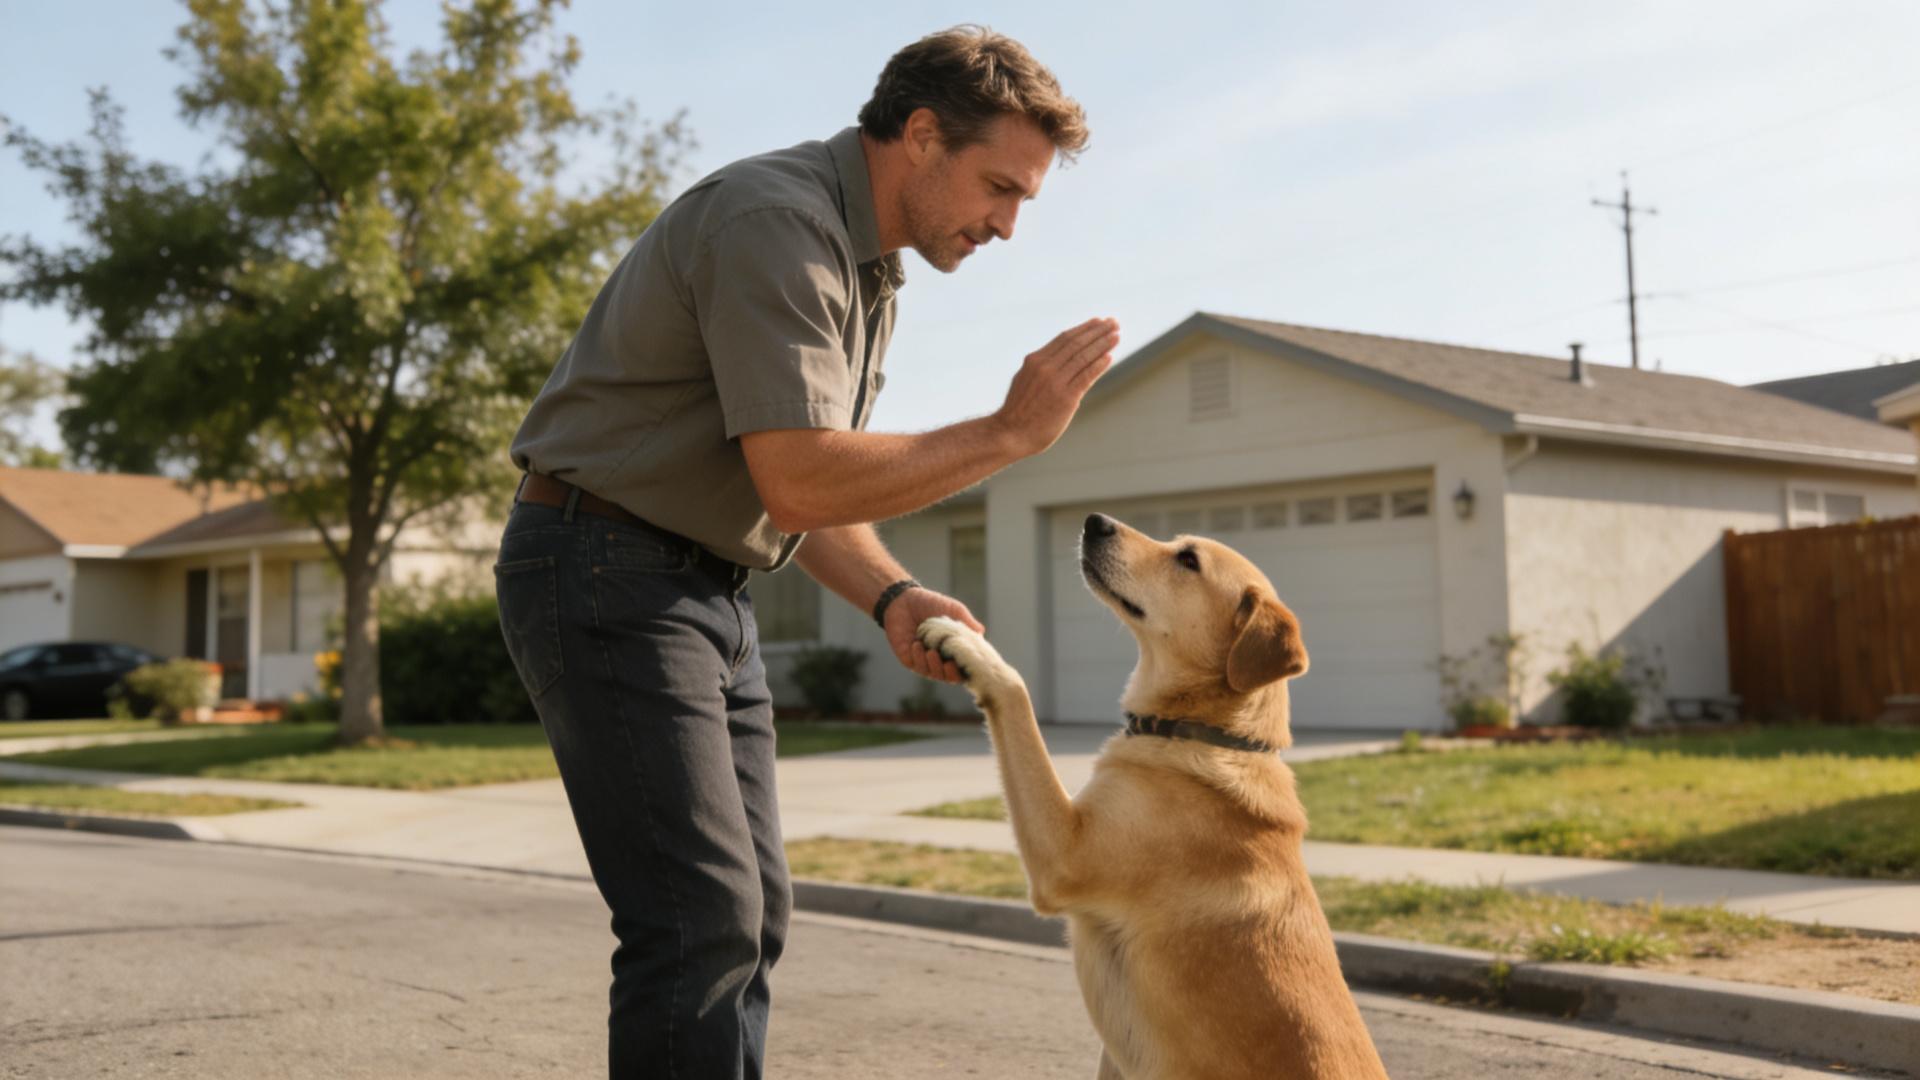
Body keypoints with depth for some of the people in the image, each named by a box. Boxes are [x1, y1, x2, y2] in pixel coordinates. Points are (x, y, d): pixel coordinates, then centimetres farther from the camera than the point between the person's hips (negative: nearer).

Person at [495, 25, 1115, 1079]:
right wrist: (1008, 432, -20)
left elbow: (817, 489, 15)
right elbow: (797, 479, -27)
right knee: (702, 921, -15)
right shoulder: (776, 222, -19)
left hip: (707, 591, 10)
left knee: (751, 913, 9)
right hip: (603, 571, -10)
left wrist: (891, 596, -4)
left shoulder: (868, 271, 14)